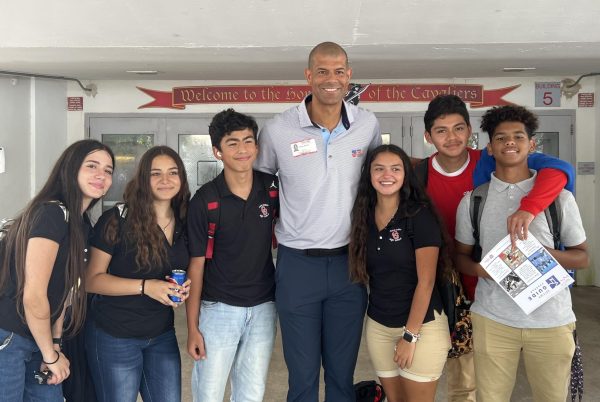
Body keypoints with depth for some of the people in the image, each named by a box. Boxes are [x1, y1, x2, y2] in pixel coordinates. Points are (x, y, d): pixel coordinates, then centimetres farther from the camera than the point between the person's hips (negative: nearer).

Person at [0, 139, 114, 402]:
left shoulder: (82, 224, 8)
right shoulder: (52, 213, -20)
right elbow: (33, 296, -23)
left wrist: (55, 344, 5)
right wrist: (51, 355, -10)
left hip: (37, 341, 8)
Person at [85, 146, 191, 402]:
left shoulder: (184, 223, 3)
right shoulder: (117, 220, -14)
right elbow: (92, 280, -14)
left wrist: (183, 287, -5)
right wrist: (145, 287, -25)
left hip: (162, 336, 5)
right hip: (114, 337, -5)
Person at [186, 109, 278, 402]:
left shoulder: (272, 188, -2)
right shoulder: (205, 200, -11)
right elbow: (196, 263, -7)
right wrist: (192, 327, -9)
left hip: (263, 308, 3)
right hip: (219, 309, -3)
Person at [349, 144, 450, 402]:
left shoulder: (419, 215, -13)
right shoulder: (364, 215, 2)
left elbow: (426, 281, -14)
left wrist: (410, 335, -14)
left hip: (422, 325, -4)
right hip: (377, 325, 5)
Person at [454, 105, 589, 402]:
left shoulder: (559, 196, 0)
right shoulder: (472, 200, 3)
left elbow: (582, 257, 5)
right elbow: (461, 255, 11)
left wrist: (546, 254, -16)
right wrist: (480, 269, -12)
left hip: (551, 319, 0)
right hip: (492, 318, 0)